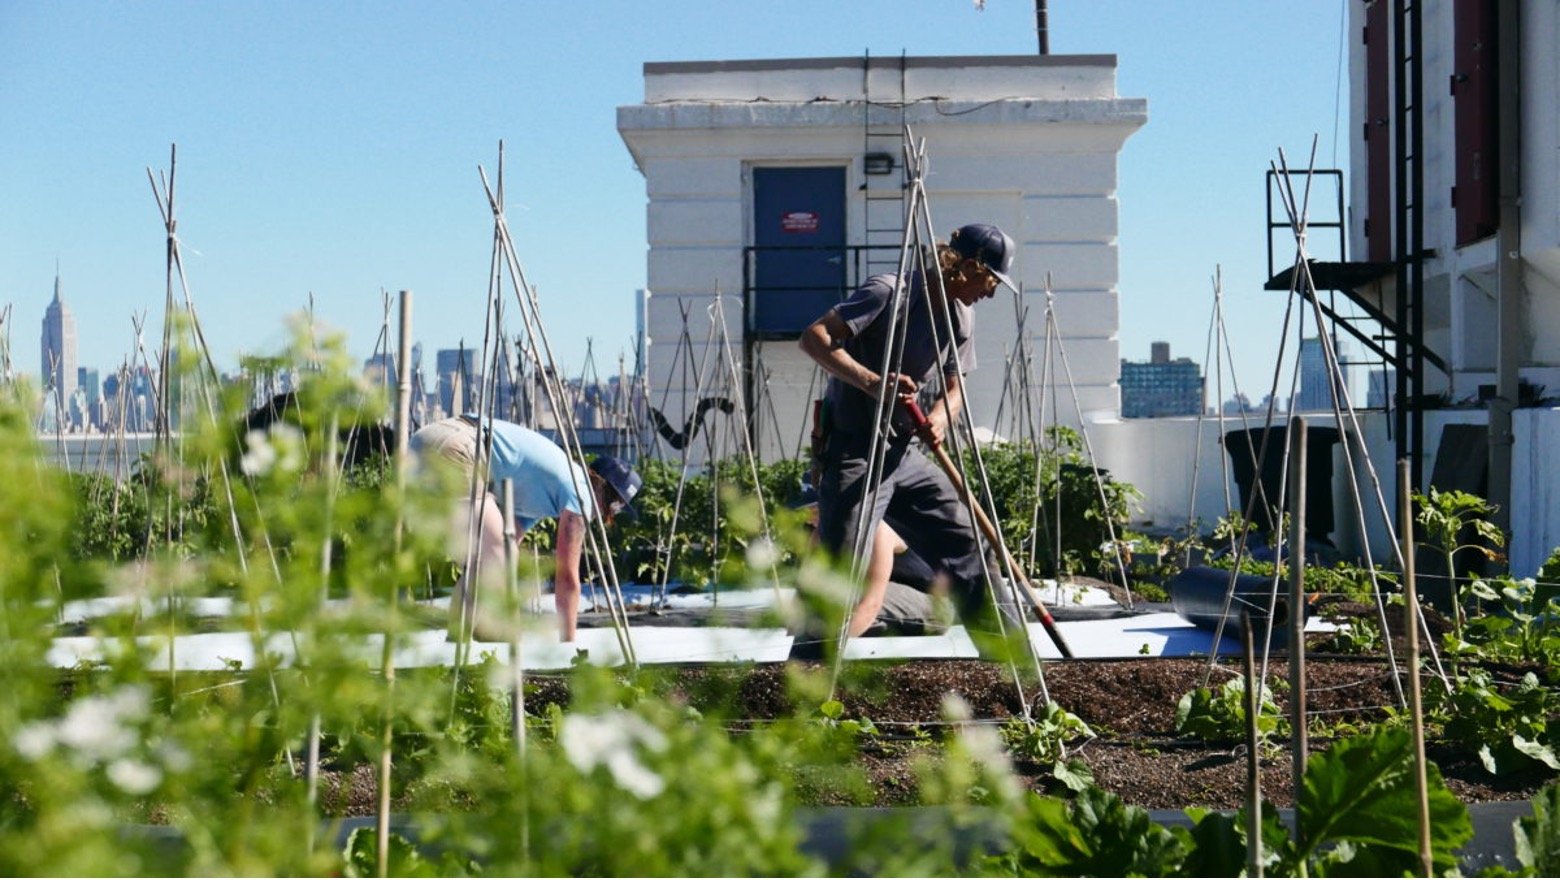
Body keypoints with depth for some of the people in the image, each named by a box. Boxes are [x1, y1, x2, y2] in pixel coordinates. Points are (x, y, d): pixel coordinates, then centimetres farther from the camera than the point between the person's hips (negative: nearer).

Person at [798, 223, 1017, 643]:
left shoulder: (961, 317, 9)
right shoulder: (888, 292, -15)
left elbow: (954, 388, 14)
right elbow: (814, 336, -21)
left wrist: (938, 419, -10)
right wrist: (869, 380, -34)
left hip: (904, 453, 8)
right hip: (854, 453, -8)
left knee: (963, 540, 11)